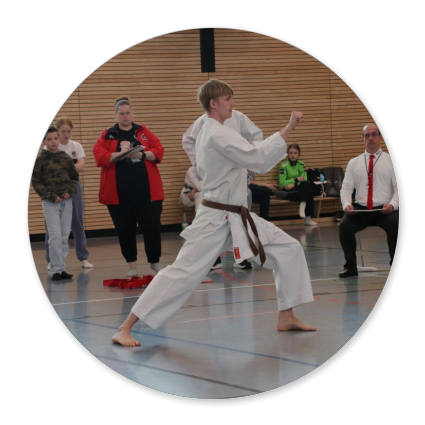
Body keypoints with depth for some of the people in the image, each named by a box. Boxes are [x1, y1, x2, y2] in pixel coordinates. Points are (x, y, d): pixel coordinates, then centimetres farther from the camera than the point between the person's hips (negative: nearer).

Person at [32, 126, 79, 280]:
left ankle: (60, 268, 13)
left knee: (65, 237, 5)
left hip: (66, 201, 4)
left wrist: (70, 191, -5)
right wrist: (52, 196, -12)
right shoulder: (39, 160, -5)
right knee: (55, 236, -9)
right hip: (50, 203, -4)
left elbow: (74, 177, 13)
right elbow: (36, 182, -6)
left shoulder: (66, 157, 6)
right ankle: (56, 269, -4)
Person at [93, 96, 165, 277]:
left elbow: (158, 151, 1)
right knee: (125, 229, 5)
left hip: (145, 189, 0)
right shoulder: (107, 135, 7)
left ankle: (155, 262, 14)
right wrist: (118, 155, -20)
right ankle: (132, 265, 16)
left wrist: (142, 155, -15)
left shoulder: (144, 132, 10)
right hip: (119, 192, 0)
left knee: (151, 225, -1)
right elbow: (99, 156, -5)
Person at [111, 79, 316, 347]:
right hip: (215, 220, -10)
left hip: (238, 216, 10)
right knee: (183, 272, -11)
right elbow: (258, 159, -29)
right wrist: (288, 129, -28)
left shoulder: (208, 133, 11)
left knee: (289, 249, 6)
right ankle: (125, 329, -6)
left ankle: (286, 317, 14)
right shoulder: (219, 135, -20)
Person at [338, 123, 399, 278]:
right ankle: (350, 266, -6)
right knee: (345, 225, -26)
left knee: (396, 224, -33)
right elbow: (346, 188, 9)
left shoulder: (391, 161, 7)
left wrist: (392, 204, -19)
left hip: (385, 210, -2)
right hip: (360, 209, 2)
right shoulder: (354, 163, 13)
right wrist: (346, 204, -12)